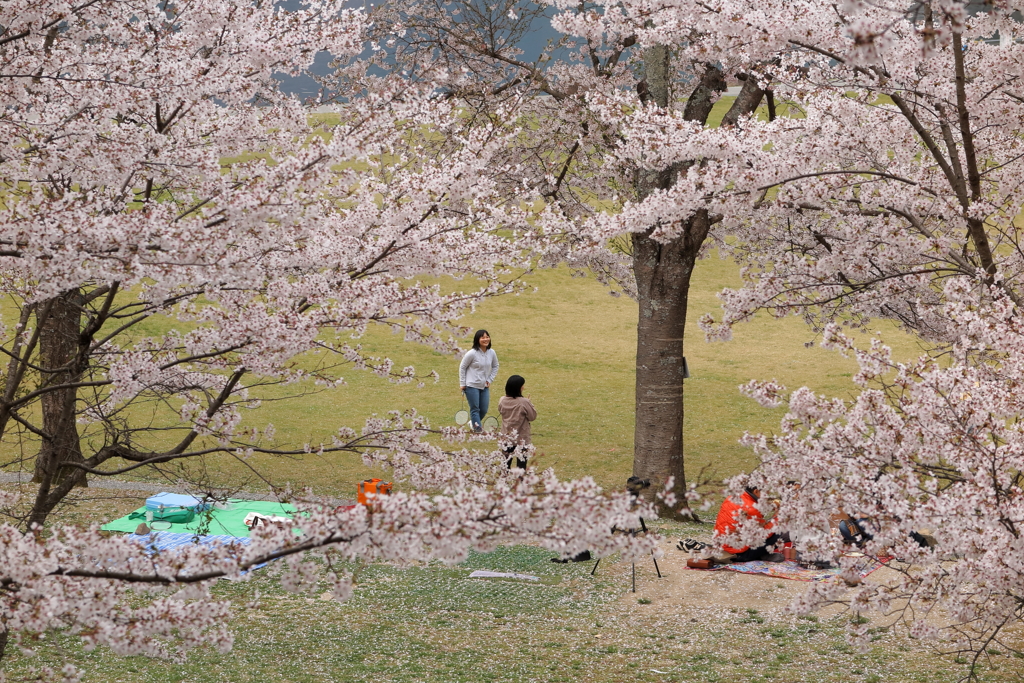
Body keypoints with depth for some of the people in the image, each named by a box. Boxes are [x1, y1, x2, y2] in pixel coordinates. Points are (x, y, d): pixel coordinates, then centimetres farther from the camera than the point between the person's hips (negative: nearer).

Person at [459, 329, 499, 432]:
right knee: (475, 409, -4)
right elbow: (462, 367, -3)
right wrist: (462, 384, -4)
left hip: (485, 387, 5)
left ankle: (473, 422, 34)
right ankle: (477, 428, 0)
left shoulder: (492, 353, 0)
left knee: (484, 410, 9)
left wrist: (490, 380, 6)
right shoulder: (472, 353, -14)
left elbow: (495, 367, 17)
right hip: (472, 386, -5)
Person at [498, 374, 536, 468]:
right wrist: (529, 403, 2)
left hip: (506, 439, 5)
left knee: (506, 463, 15)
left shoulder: (502, 401, -7)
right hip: (521, 440, -4)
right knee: (521, 464, 4)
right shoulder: (524, 402, -21)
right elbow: (533, 416, -11)